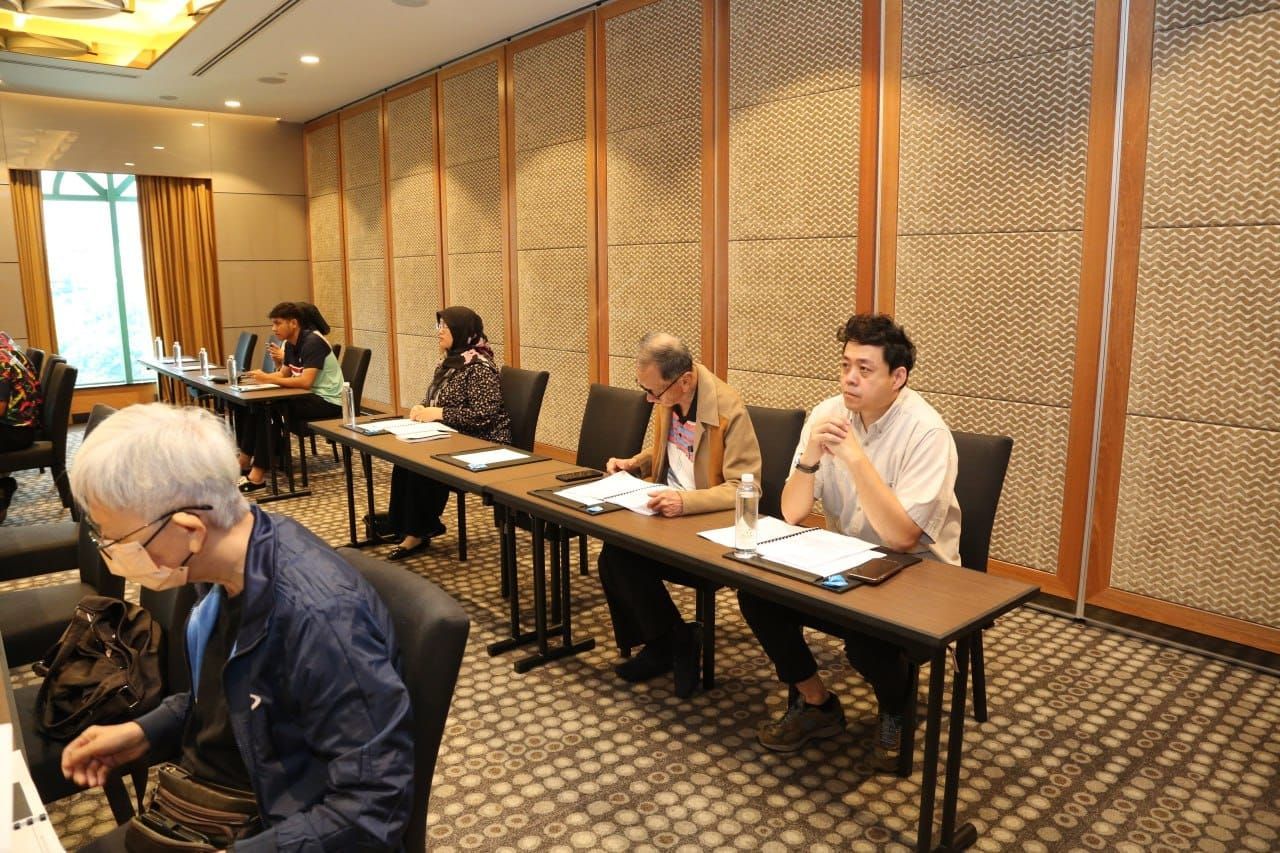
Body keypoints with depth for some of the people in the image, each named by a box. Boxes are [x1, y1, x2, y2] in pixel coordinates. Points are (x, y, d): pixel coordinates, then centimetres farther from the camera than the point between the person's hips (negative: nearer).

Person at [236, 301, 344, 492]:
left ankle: (258, 475, -21)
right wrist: (261, 376, -4)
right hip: (311, 397, 9)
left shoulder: (312, 342, -18)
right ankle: (243, 462, 3)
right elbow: (284, 375, 14)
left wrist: (267, 379, -22)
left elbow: (305, 381, -27)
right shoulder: (290, 344, 10)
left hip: (327, 402, -9)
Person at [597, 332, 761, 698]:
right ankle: (664, 642, 4)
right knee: (613, 556, -17)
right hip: (668, 509, 7)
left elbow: (744, 488, -24)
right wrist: (633, 464, 2)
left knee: (624, 558, -21)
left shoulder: (729, 410, -22)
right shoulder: (665, 399, 2)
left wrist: (685, 501, -37)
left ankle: (674, 641, 3)